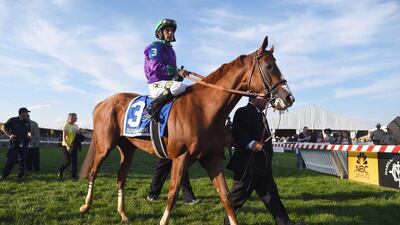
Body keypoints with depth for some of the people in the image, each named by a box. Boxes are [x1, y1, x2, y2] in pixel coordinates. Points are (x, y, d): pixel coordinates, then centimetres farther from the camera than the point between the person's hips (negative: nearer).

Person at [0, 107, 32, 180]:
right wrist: (9, 135, -13)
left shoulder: (27, 122, 10)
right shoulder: (12, 120, -3)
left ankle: (20, 176, 13)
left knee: (22, 160, 4)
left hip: (23, 144, 4)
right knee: (11, 160, -5)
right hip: (14, 143, -4)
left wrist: (29, 134, -6)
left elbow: (29, 131, 19)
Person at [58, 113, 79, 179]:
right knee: (67, 162, -4)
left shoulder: (76, 126, 8)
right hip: (66, 146, -6)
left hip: (74, 145, 6)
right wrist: (67, 146, -28)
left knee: (74, 161, 0)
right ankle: (60, 172, 21)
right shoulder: (66, 125, -10)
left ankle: (74, 175, 6)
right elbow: (64, 137, -16)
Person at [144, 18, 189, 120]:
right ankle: (152, 108, -25)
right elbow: (156, 66, -18)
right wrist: (177, 71, -21)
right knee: (179, 86, -34)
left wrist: (180, 74, 1)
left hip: (168, 82, 9)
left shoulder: (170, 49, 24)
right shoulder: (155, 46, -3)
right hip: (157, 84, -9)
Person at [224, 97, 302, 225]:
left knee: (271, 195, 12)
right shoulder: (243, 112, -11)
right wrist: (251, 144, -35)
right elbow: (237, 134, -23)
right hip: (248, 165, -9)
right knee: (238, 196, 3)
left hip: (262, 165, 9)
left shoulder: (260, 114, 18)